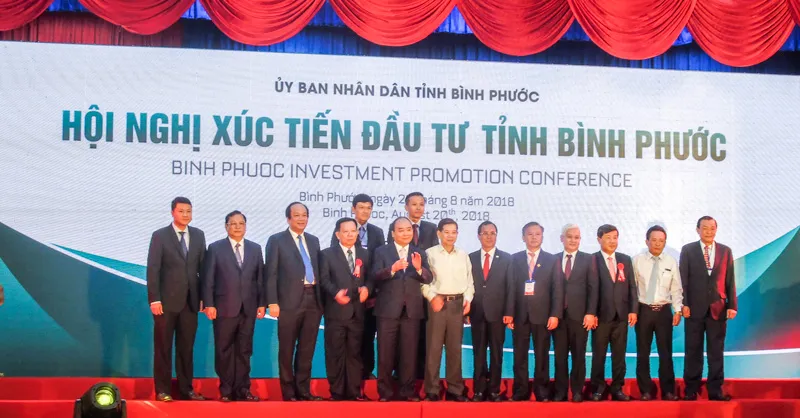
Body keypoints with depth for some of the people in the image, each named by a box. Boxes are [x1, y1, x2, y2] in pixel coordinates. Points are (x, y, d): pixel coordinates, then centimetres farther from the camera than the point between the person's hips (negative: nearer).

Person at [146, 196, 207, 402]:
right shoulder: (160, 236, -3)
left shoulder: (198, 235, 8)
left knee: (186, 347, 8)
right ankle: (162, 390, 8)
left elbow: (202, 267, 10)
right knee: (163, 347, 3)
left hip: (190, 300, 4)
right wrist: (154, 299, -14)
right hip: (166, 301, -3)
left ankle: (186, 389, 15)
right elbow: (152, 269, -7)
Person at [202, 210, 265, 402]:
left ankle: (242, 389, 11)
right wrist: (209, 304, -9)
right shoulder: (215, 248, 2)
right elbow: (208, 279, -1)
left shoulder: (255, 249, 11)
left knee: (244, 351, 6)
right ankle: (226, 390, 9)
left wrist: (262, 303, 3)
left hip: (248, 308, 2)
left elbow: (260, 278, 9)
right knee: (224, 351, 2)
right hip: (224, 307, -2)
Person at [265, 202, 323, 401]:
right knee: (287, 350, 2)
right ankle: (289, 392, 10)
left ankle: (303, 390, 14)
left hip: (313, 299, 4)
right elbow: (271, 273, -3)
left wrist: (321, 298, 8)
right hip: (290, 301, -4)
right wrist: (272, 302, -10)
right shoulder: (277, 240, 1)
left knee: (307, 349, 7)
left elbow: (317, 270, 15)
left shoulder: (313, 241, 16)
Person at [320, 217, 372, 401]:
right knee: (335, 353, 0)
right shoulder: (327, 254, 3)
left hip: (357, 311, 3)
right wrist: (335, 293, -21)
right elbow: (324, 279, -5)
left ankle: (354, 391, 12)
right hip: (336, 311, -3)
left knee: (355, 353, 7)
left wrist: (366, 288, -11)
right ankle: (336, 392, 6)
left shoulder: (365, 254, 13)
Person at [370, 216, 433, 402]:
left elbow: (428, 279, -2)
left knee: (409, 352, 5)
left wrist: (419, 268, -22)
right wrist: (392, 269, -27)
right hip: (388, 309, -2)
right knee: (386, 352, 2)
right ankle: (385, 391, 9)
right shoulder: (382, 251, 2)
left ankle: (407, 390, 12)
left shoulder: (419, 254, 9)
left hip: (412, 310, 2)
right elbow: (374, 277, -10)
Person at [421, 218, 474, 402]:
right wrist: (432, 297, -15)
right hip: (437, 302, -3)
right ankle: (431, 390, 4)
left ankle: (454, 389, 13)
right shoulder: (430, 253, 1)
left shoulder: (463, 255, 11)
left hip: (457, 303, 3)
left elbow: (469, 281, 12)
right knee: (433, 347, -1)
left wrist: (468, 299, -3)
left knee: (455, 347, 7)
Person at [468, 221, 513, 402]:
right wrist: (466, 310, -2)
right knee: (478, 353, 4)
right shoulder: (471, 258, 7)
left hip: (497, 312, -1)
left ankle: (494, 390, 10)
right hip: (477, 312, 1)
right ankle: (479, 390, 10)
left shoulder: (506, 258, 3)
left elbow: (510, 287, 0)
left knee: (496, 352, 4)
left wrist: (509, 312, -7)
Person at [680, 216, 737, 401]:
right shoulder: (688, 250, 3)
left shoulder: (725, 251, 8)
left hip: (718, 309, 1)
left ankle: (715, 390, 10)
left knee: (716, 351, 5)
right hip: (695, 308, -1)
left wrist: (732, 305, -1)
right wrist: (684, 304, -8)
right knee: (693, 351, 4)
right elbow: (683, 279, 0)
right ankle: (691, 390, 10)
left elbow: (730, 280, 6)